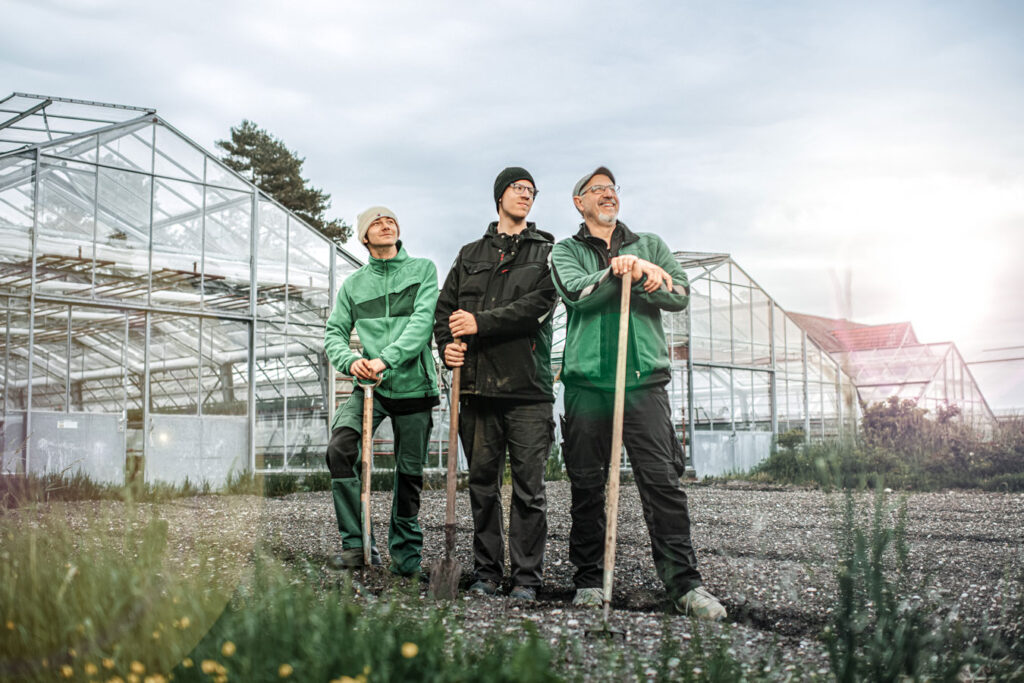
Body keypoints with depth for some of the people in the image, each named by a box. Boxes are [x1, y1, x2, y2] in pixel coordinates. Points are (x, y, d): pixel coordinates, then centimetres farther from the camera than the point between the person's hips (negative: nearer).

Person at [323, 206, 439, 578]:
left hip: (413, 384, -1)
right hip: (370, 385, 1)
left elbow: (422, 321, -9)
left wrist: (385, 359, -22)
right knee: (340, 448, -22)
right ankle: (356, 543, -14)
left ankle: (406, 552, 22)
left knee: (409, 472, 4)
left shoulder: (423, 269, 4)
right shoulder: (353, 285, 12)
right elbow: (334, 333, 9)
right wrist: (351, 361, -14)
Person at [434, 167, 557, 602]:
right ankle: (486, 573, 16)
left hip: (528, 386, -3)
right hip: (477, 385, 3)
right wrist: (447, 343, -3)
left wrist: (480, 323, -12)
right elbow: (445, 307, 17)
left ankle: (527, 578, 3)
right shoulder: (470, 254, 19)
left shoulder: (546, 252, 10)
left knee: (529, 488, -3)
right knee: (482, 485, 6)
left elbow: (538, 305, -7)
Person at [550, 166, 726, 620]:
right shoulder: (566, 251, 14)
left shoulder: (649, 245, 19)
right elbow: (575, 292, -8)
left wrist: (635, 274, -13)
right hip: (587, 382, 0)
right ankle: (589, 580, 14)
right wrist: (632, 271, -16)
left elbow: (680, 294, 3)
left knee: (662, 481, -8)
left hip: (644, 379, 0)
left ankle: (685, 584, -7)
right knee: (587, 486, 3)